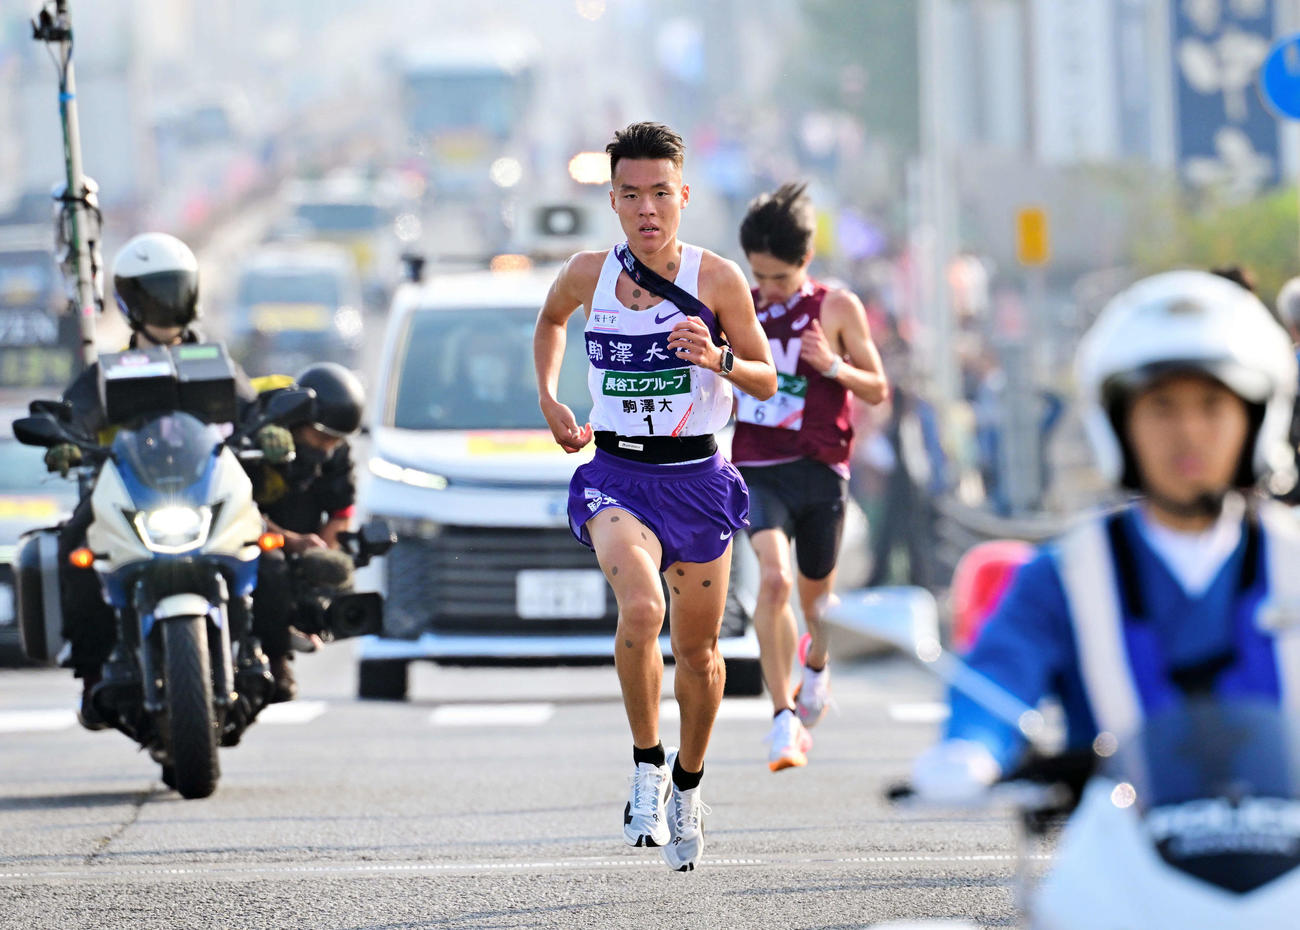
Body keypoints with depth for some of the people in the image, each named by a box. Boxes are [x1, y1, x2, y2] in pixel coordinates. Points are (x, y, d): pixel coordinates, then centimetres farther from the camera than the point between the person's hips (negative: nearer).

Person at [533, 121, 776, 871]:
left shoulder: (717, 279, -8)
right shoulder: (588, 275, -3)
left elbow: (768, 380, -1)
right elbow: (550, 321, 21)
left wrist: (719, 363, -21)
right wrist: (549, 397, 9)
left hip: (698, 479, 1)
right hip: (618, 476, -1)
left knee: (699, 647, 11)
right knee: (641, 608, -29)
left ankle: (689, 782, 37)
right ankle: (647, 766, -11)